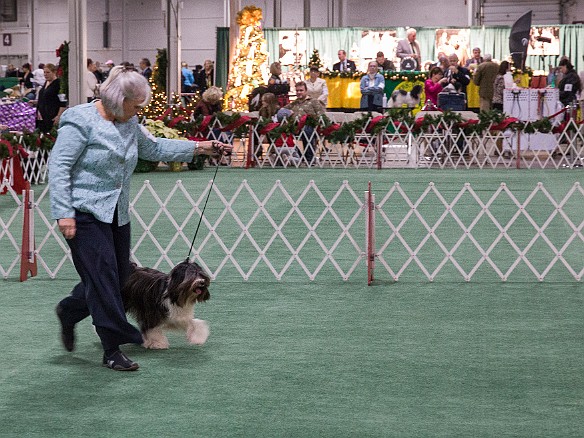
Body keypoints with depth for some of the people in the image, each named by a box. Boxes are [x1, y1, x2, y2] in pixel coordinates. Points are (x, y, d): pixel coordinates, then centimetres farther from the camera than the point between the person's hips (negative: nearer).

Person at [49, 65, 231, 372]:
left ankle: (68, 312, 33)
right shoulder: (81, 122, -14)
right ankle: (113, 351, -3)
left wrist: (200, 148, 17)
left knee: (119, 275, 10)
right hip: (85, 213, -8)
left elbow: (154, 148, 23)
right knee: (103, 275, -10)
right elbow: (58, 166, -16)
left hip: (117, 214, 9)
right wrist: (64, 214, -20)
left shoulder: (129, 124, 10)